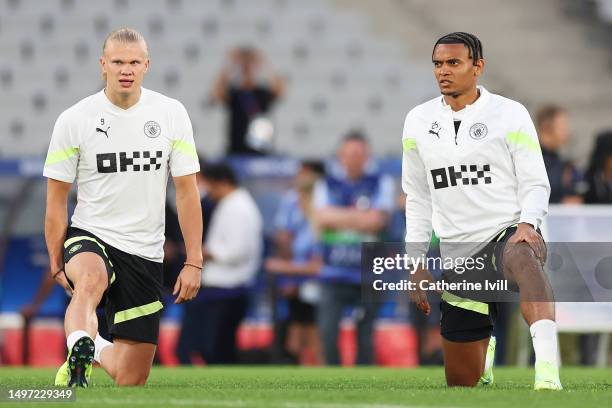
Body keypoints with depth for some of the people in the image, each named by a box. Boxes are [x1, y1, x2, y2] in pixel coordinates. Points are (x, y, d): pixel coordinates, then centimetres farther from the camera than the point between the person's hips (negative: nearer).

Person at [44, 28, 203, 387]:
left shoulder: (171, 114, -1)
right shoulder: (74, 119, -6)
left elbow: (187, 191, 2)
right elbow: (57, 199, 2)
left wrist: (194, 262, -1)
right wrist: (57, 265, 0)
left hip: (145, 253, 2)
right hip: (89, 237, -2)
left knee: (131, 379, 4)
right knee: (91, 280, -42)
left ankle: (97, 351, 34)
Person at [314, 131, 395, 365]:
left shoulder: (381, 183, 3)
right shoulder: (327, 184, 8)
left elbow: (375, 221, -9)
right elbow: (322, 218, -7)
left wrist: (339, 217, -10)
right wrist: (358, 216, -12)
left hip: (368, 274, -1)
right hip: (334, 273, 1)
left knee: (365, 337, 4)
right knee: (327, 333, -11)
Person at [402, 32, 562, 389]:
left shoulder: (510, 114, -2)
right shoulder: (418, 122, 9)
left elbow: (535, 183, -1)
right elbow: (418, 199, 17)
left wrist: (527, 224, -22)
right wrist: (417, 263, 12)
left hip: (508, 233, -4)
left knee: (523, 259, -44)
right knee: (462, 381, 7)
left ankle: (548, 374, -61)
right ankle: (485, 348, 46)